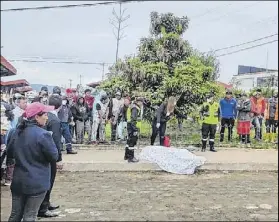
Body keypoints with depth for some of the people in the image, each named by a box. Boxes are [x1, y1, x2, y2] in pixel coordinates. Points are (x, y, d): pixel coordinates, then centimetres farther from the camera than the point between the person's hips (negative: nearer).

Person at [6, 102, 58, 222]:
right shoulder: (43, 134, -20)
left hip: (18, 181, 6)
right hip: (37, 183, -6)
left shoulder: (15, 132, 1)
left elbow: (9, 153, 13)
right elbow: (54, 157, -13)